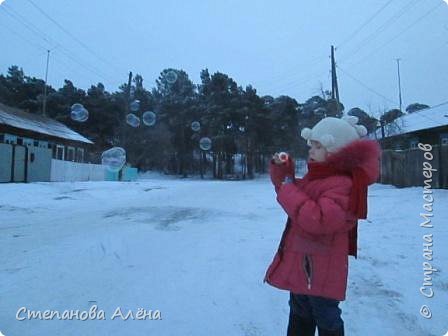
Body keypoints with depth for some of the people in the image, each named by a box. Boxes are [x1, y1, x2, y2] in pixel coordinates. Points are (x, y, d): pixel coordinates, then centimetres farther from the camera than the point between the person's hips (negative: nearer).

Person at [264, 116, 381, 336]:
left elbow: (317, 220, -36)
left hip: (320, 273, -9)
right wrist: (281, 171, 2)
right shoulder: (316, 177, 6)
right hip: (299, 267, 9)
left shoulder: (342, 185, -24)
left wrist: (289, 190, -26)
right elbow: (297, 200, 18)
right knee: (299, 317, 26)